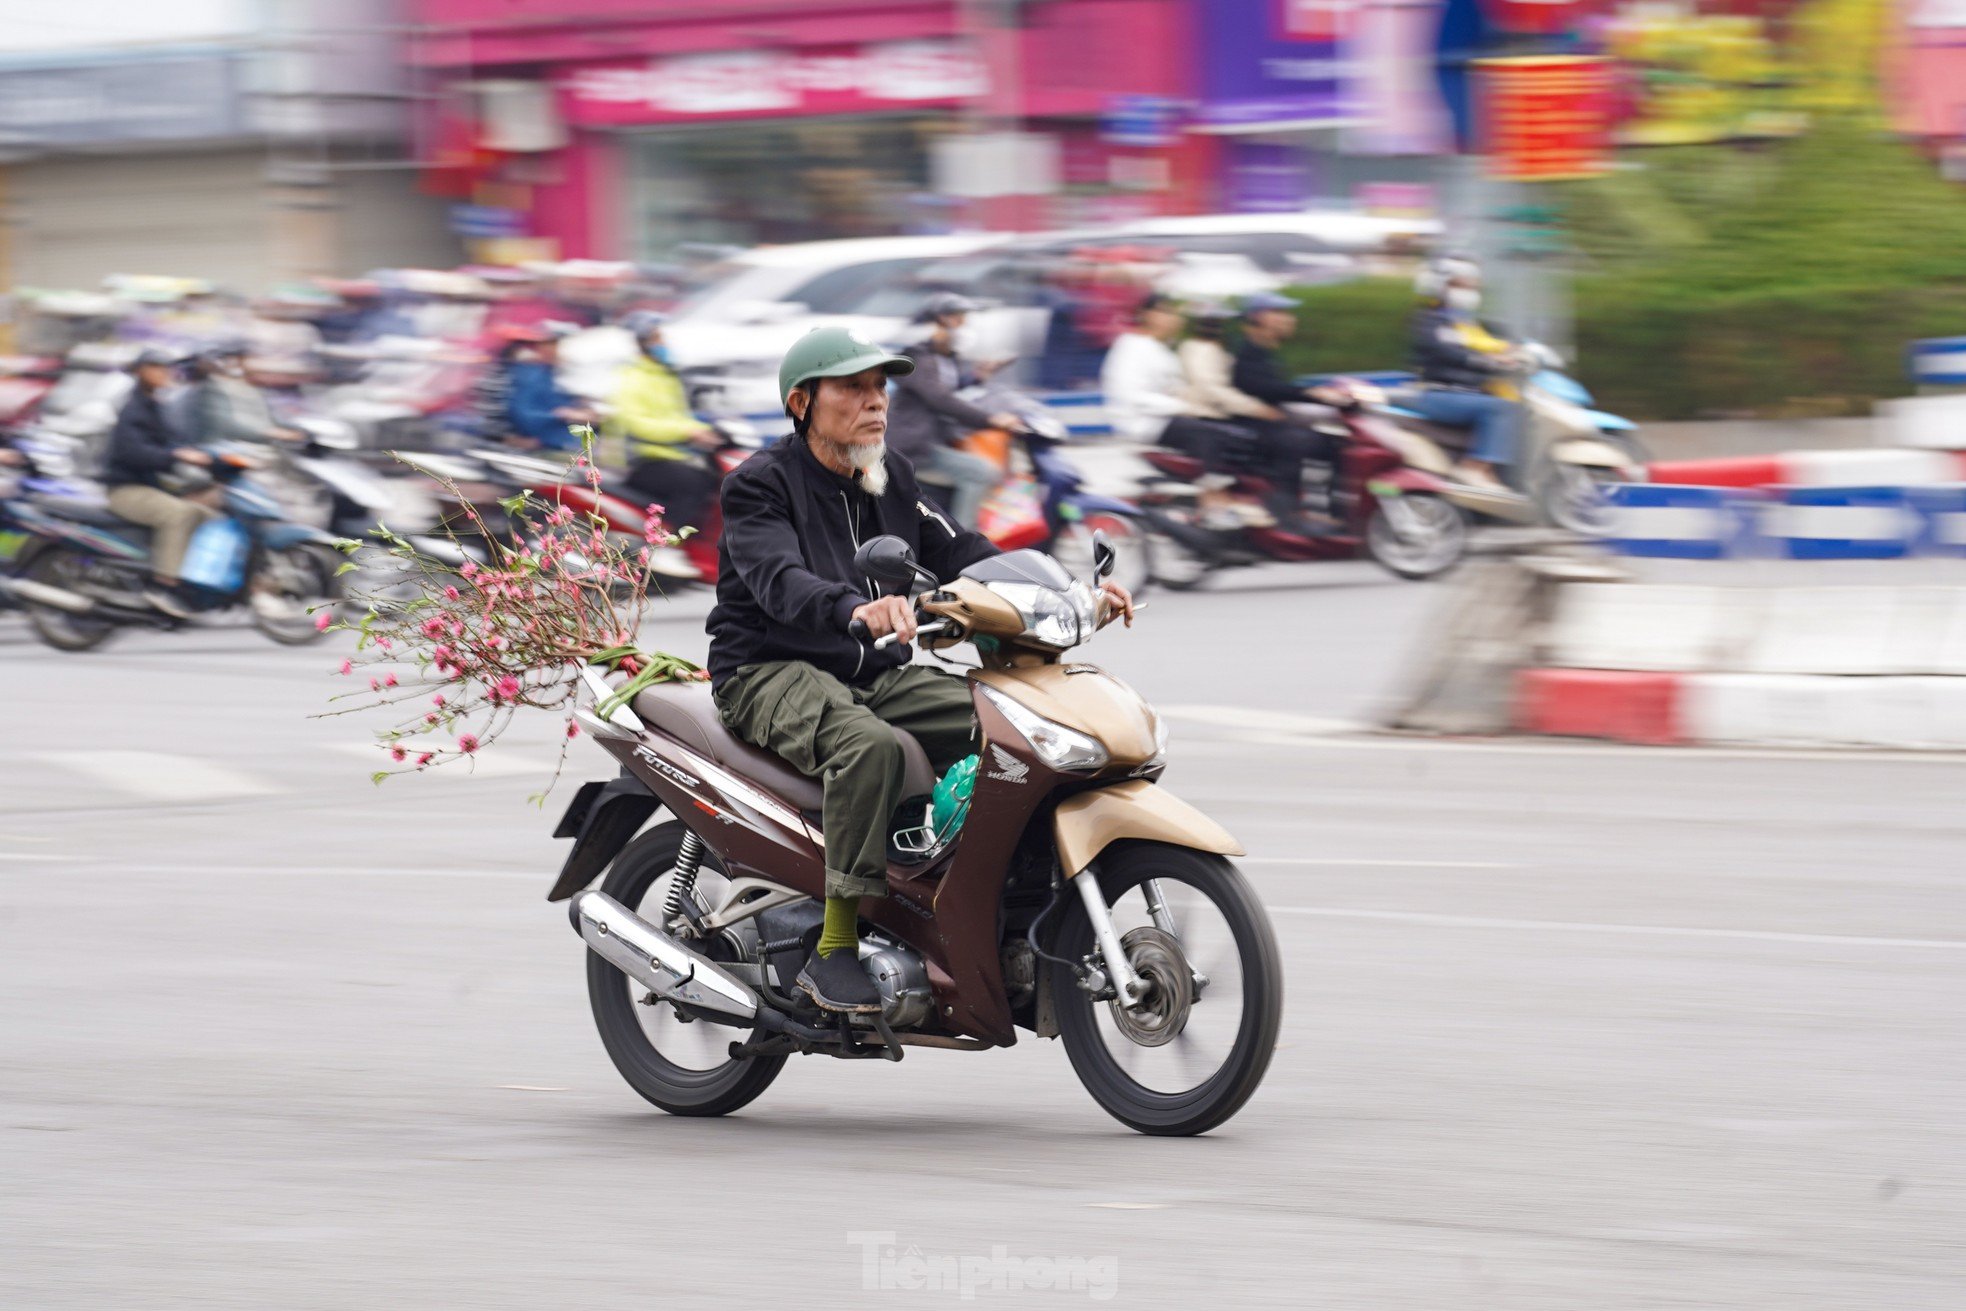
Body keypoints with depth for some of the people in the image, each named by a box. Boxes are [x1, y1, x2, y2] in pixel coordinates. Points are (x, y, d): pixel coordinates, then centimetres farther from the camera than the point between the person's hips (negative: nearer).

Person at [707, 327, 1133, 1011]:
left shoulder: (891, 476, 14)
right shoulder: (759, 484, -10)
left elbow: (958, 554, 9)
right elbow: (780, 582, -27)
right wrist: (857, 608, -49)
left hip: (877, 672, 7)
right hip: (774, 670, -7)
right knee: (873, 746, -38)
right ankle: (834, 949, -33)